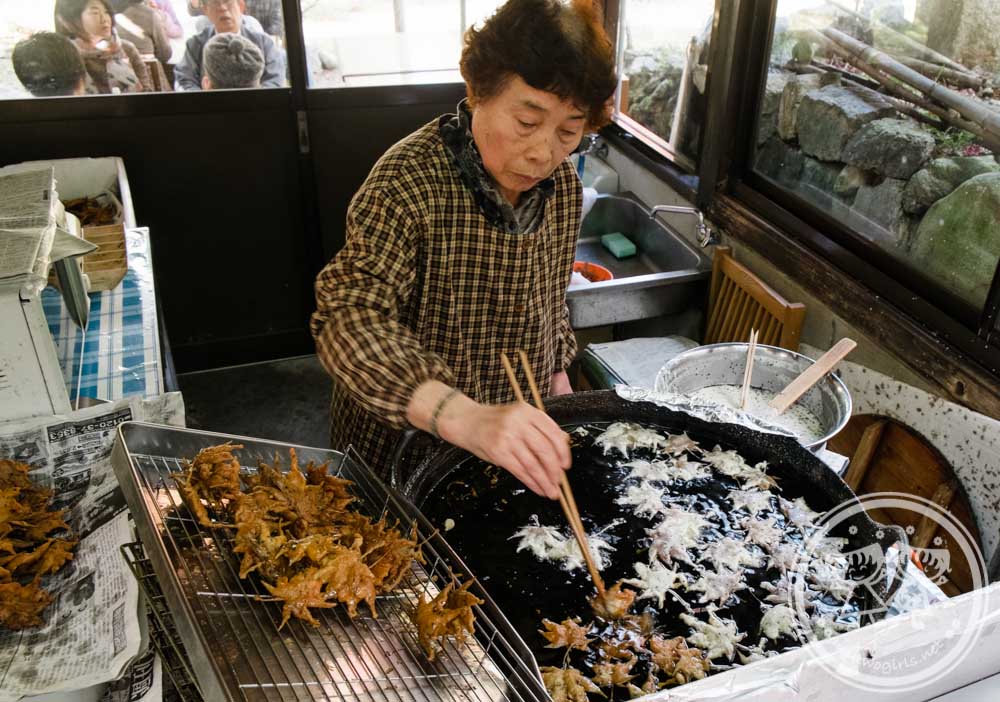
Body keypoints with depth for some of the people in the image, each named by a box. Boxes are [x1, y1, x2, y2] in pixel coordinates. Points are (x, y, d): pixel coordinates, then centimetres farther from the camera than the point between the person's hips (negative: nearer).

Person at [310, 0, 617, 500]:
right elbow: (347, 321, -40)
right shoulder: (407, 184, -28)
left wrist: (557, 370, 9)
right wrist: (464, 418, -53)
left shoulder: (563, 185, -7)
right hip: (405, 447, -5)